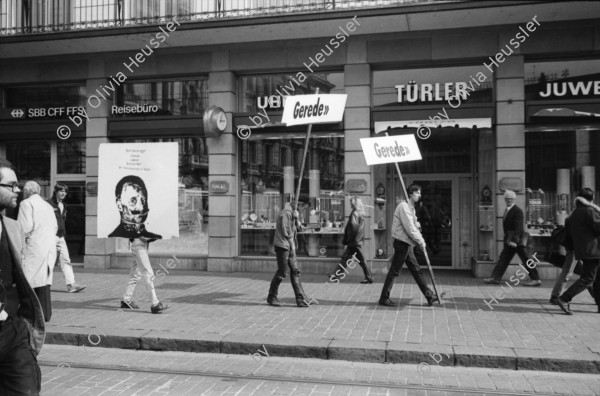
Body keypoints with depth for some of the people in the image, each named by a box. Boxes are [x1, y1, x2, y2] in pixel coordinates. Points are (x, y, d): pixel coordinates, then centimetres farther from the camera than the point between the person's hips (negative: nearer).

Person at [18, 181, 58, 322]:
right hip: (50, 247, 7)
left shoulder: (26, 203, -4)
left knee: (28, 282, -3)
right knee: (44, 281, 11)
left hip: (34, 248, -7)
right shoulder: (47, 205, 17)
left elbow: (26, 228, -14)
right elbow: (55, 227, 13)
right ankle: (46, 313, 14)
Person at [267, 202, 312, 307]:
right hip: (282, 246, -9)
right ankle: (271, 297, 13)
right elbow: (285, 231, -17)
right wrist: (292, 245, -8)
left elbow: (298, 226, 7)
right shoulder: (286, 212, -16)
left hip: (290, 246, 9)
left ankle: (300, 299, 7)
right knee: (282, 273, -2)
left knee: (295, 271, 5)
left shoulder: (291, 212, 15)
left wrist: (296, 217, -11)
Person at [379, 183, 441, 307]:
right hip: (402, 242, -10)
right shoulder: (404, 206, -14)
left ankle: (429, 296, 18)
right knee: (394, 271, -4)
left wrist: (420, 240, 0)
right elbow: (409, 228, -19)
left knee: (416, 270, 12)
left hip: (407, 243, 10)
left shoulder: (411, 207, 17)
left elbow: (414, 226, 16)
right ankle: (384, 298, 3)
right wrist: (421, 241, -12)